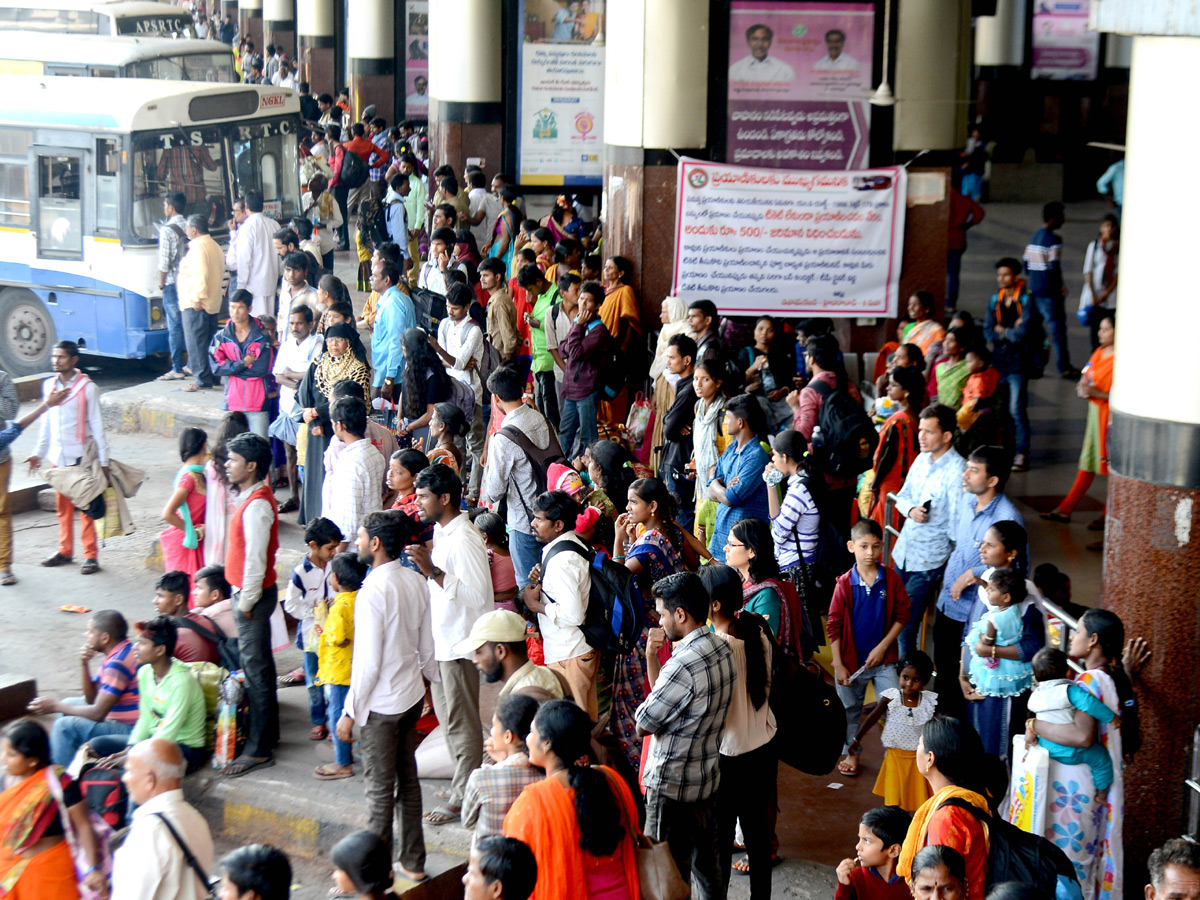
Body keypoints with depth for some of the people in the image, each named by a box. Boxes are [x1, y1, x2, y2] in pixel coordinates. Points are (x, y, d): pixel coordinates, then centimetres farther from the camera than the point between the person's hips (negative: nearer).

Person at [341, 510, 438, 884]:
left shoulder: (373, 591, -23)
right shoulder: (417, 583, 0)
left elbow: (367, 663, -22)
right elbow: (427, 647, 8)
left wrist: (349, 712, -14)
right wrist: (435, 680, 24)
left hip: (379, 705, -7)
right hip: (411, 697, 7)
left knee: (380, 789, 5)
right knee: (408, 780, 18)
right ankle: (412, 863, 28)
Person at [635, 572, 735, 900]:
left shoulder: (684, 664, -27)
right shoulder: (721, 648, 1)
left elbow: (643, 724, -17)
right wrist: (651, 657, -4)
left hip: (672, 785, -9)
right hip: (708, 777, 9)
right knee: (707, 864, 20)